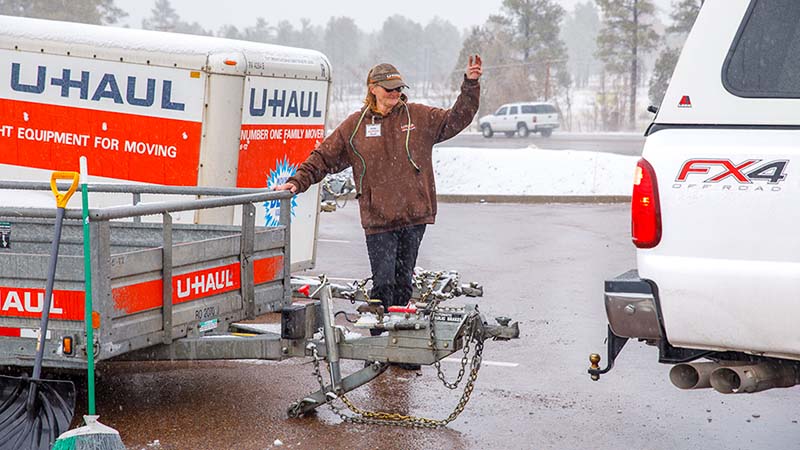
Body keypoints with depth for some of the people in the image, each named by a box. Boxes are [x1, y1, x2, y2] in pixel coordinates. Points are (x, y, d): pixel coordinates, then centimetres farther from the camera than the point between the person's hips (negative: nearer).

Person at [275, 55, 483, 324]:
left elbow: (457, 118, 12)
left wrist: (471, 84, 3)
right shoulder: (355, 125, 6)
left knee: (403, 279, 8)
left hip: (414, 214, 2)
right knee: (383, 281, -8)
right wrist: (298, 182, 2)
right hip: (378, 218, -2)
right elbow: (323, 158, 10)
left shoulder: (420, 117, 9)